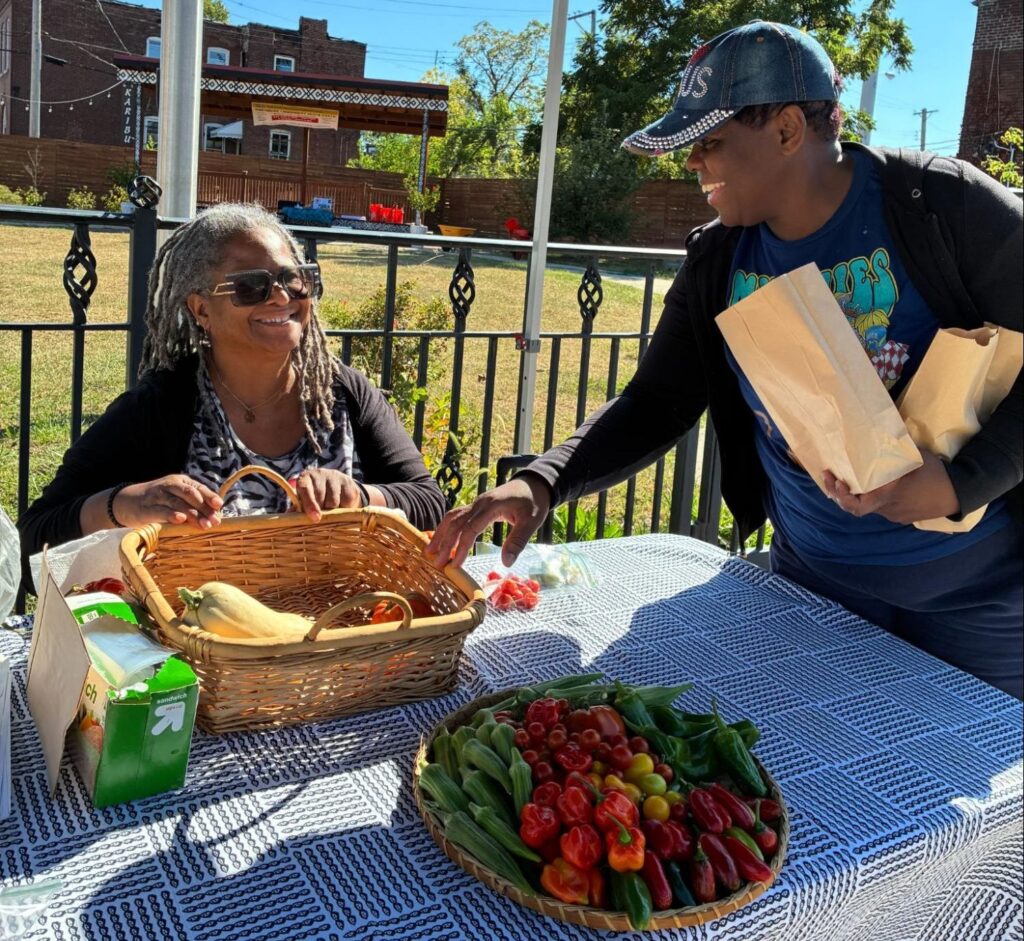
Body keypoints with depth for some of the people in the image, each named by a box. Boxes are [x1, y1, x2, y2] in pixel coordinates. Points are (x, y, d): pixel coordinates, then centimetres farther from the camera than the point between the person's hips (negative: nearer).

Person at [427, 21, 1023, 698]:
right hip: (814, 575, 3)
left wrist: (962, 483, -27)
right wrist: (543, 483, -19)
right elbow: (655, 403, -4)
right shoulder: (717, 262, -4)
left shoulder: (946, 205, -16)